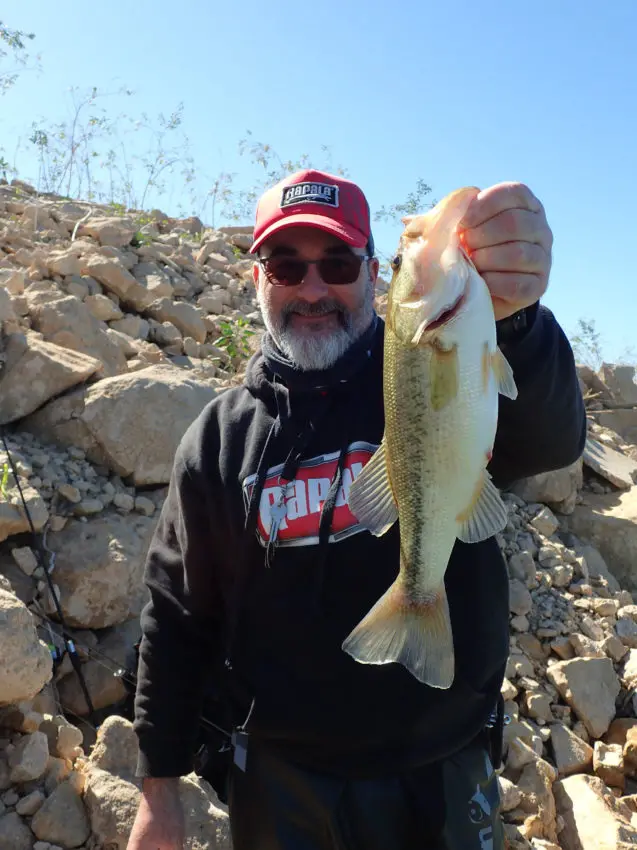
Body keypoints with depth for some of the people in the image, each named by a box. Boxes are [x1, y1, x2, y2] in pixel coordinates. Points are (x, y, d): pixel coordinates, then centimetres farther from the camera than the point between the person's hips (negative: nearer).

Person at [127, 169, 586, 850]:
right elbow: (175, 618, 2)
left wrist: (510, 315, -50)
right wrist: (158, 786, 3)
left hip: (442, 778, 0)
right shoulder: (219, 436, -2)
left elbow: (551, 439, -29)